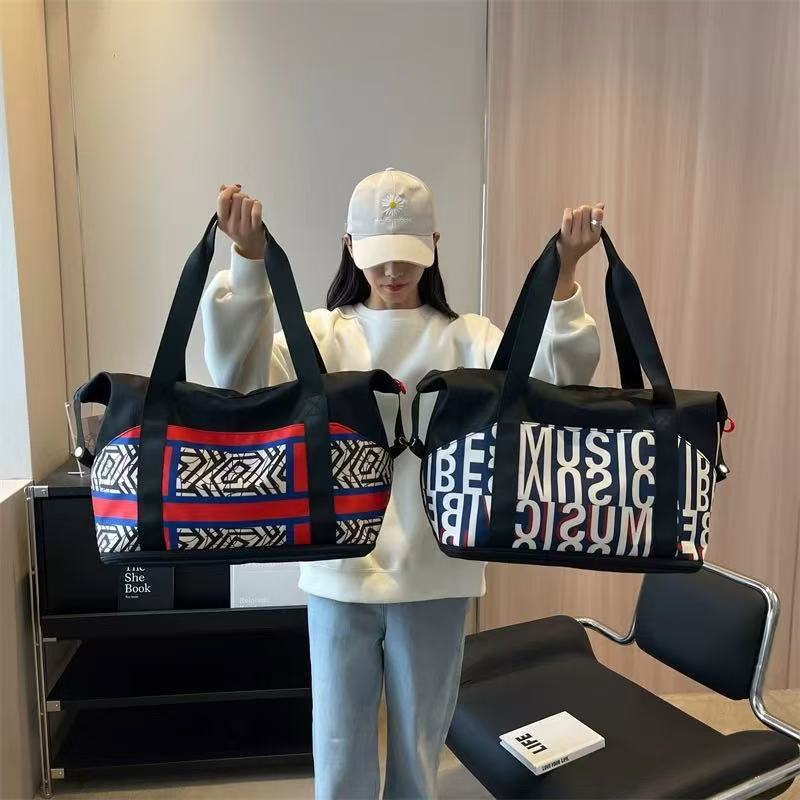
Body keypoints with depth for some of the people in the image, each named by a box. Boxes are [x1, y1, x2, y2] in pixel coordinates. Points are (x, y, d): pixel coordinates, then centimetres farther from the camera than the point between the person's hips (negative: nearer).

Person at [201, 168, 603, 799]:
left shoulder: (465, 338, -1)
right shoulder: (321, 333, -1)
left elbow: (557, 378, -16)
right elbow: (240, 381, -18)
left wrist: (563, 274, -30)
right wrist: (250, 263, -29)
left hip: (434, 576, 1)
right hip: (340, 575, 0)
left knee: (420, 747, 19)